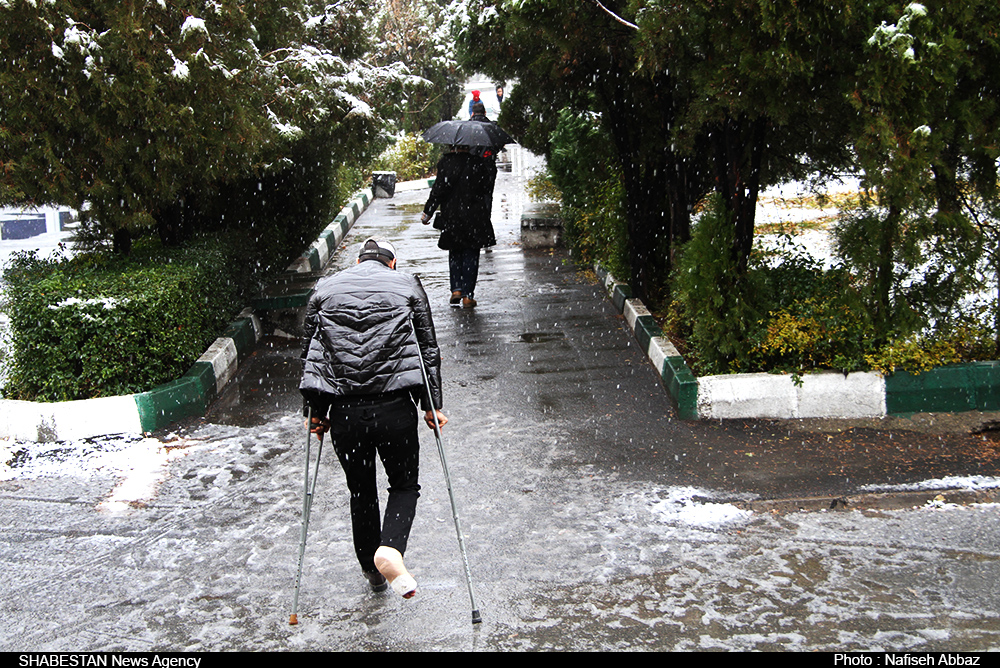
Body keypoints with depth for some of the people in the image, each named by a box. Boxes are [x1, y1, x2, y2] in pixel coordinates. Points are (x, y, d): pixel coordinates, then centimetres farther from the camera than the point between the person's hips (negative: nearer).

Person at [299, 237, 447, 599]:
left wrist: (316, 412, 17)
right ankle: (390, 550, -12)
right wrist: (432, 406, 10)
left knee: (360, 491, 18)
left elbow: (310, 353, 13)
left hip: (343, 410, 2)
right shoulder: (407, 286, 11)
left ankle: (372, 570, 29)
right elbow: (428, 349, 7)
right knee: (404, 485, 13)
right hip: (395, 406, -2)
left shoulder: (325, 289, 15)